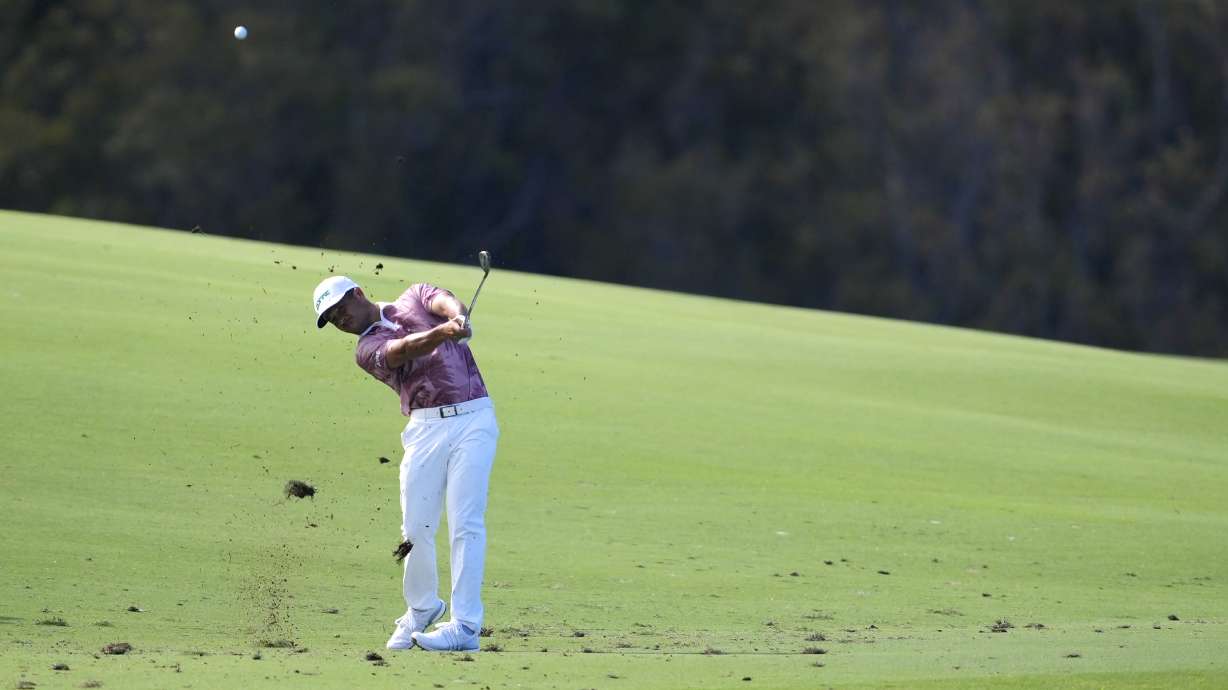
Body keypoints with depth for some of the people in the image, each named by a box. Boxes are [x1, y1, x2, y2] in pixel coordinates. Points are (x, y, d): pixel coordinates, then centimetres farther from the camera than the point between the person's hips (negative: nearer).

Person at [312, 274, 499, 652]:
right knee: (416, 526, -1)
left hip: (473, 418, -2)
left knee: (465, 523, -11)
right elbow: (403, 349, -13)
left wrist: (459, 317, -33)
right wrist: (444, 332, -33)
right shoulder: (367, 349, 8)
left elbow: (445, 302, -8)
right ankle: (421, 607, 23)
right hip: (426, 427, 2)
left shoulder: (415, 297, 14)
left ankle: (465, 626, -15)